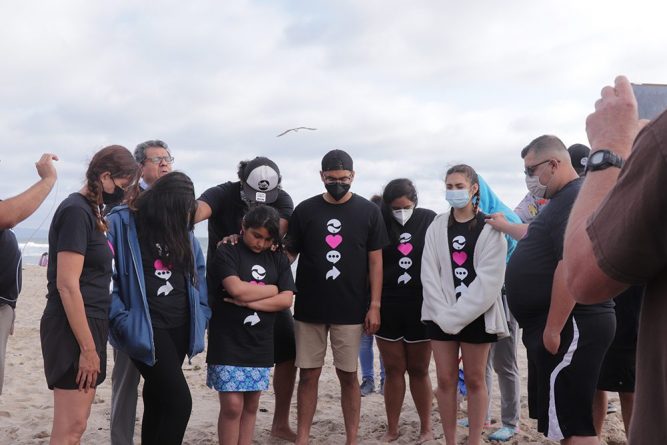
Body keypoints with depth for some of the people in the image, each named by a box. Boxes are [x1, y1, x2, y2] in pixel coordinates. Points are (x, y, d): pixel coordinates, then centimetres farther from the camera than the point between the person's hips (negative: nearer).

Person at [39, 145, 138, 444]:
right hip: (73, 329, -10)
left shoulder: (89, 211, 14)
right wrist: (87, 348, -20)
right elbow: (67, 285, -20)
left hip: (89, 324, 10)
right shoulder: (76, 211, -15)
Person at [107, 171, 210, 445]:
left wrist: (201, 315, 8)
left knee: (157, 398, 16)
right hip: (146, 327, -6)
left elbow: (198, 272, 17)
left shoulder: (181, 229, 9)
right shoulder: (122, 223, -11)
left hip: (180, 325, 6)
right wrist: (122, 319, -17)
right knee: (179, 401, -11)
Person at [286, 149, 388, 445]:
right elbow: (288, 253, 6)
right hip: (308, 308, 1)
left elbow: (375, 261, 2)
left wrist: (374, 306, -4)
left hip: (350, 310, -1)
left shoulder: (368, 212, 1)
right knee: (308, 375, 6)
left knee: (348, 375, 6)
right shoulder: (305, 210, 2)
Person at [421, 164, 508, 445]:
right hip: (441, 316, 3)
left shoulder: (489, 228, -3)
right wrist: (444, 313, -11)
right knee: (446, 379, 5)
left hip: (476, 315, -2)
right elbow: (429, 274, 0)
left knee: (474, 380, 5)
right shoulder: (437, 227, 7)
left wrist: (458, 315, -16)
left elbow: (489, 279, -11)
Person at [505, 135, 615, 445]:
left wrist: (553, 329, -24)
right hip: (558, 326, 11)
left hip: (567, 327, -11)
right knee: (564, 420, 15)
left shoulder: (576, 199, -16)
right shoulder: (564, 200, 18)